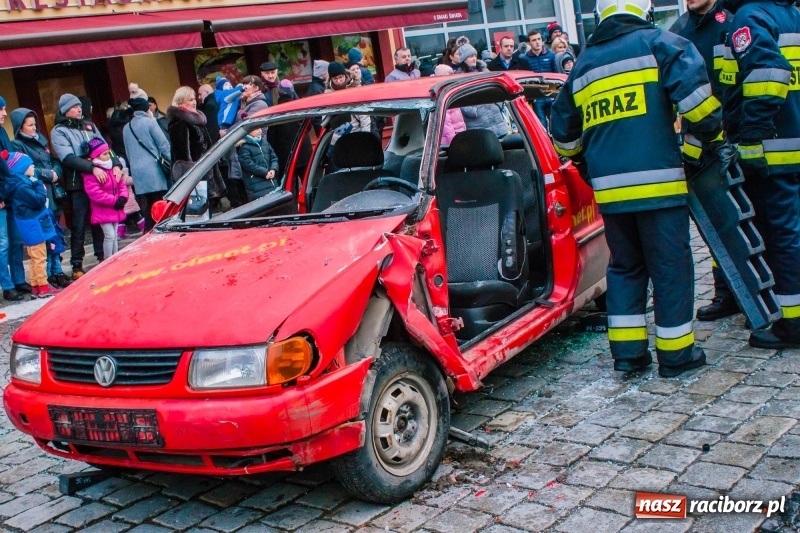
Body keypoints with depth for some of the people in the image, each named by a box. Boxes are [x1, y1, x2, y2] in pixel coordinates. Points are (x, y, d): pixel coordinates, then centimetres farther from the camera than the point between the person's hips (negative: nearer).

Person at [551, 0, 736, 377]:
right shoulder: (658, 43, 2)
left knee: (624, 266, 16)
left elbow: (564, 131, 23)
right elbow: (693, 89, -14)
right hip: (657, 180, -5)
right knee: (669, 265, 3)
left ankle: (627, 351, 16)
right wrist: (716, 138, -1)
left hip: (609, 188, 5)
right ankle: (676, 353, 10)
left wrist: (588, 166, 36)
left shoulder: (583, 64, 18)